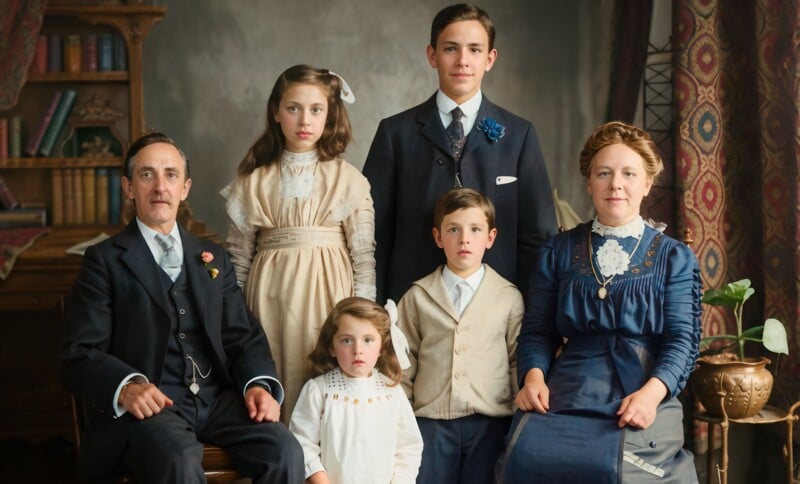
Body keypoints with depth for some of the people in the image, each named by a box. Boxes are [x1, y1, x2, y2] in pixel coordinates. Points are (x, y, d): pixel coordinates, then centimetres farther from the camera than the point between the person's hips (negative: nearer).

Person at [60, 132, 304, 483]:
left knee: (284, 451, -23)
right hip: (148, 404, -4)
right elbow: (80, 355, -4)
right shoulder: (105, 260, 5)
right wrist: (127, 386, -25)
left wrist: (259, 383, -7)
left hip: (216, 397, 5)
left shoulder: (213, 258, 20)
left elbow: (242, 335, 15)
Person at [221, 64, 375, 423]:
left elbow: (364, 256, 0)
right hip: (270, 297, 1)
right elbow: (239, 257, 9)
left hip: (328, 296, -1)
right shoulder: (254, 181, 6)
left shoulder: (348, 179, 2)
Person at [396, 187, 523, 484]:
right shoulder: (417, 297, 5)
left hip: (490, 422, 0)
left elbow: (518, 362, 7)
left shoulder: (509, 298, 3)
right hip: (431, 421, 1)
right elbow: (404, 367, 8)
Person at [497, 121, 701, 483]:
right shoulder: (558, 252, 14)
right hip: (564, 401, 1)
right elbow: (537, 331, 13)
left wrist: (652, 392, -19)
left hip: (642, 410, -1)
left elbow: (682, 339, 0)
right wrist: (534, 376, -9)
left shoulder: (674, 257, 9)